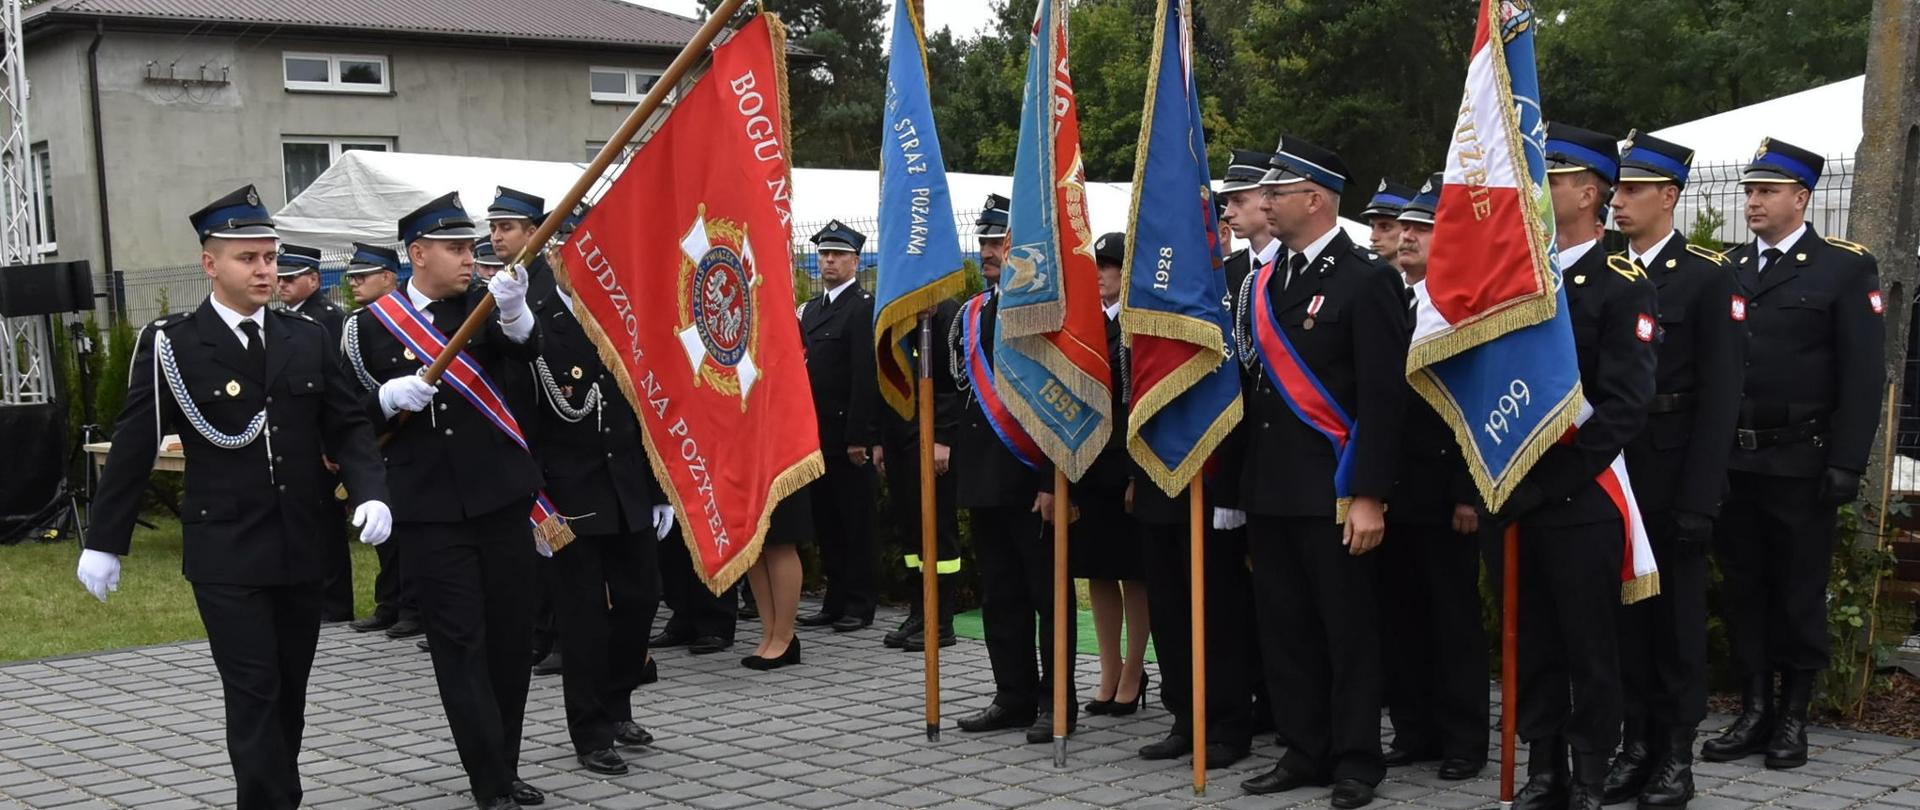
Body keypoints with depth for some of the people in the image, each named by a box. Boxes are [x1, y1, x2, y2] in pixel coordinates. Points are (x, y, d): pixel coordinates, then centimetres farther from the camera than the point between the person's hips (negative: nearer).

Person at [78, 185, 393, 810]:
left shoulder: (308, 339, 5)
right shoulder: (171, 345, -6)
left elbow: (348, 426, 6)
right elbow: (133, 448, -3)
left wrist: (371, 491, -12)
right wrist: (104, 542, 0)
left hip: (303, 547, 4)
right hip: (226, 555, -4)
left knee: (289, 693, 14)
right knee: (254, 694, -7)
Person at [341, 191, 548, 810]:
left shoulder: (482, 305, 5)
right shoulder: (372, 325, 1)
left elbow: (525, 352, -15)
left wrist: (514, 313, -36)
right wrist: (390, 397, -16)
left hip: (500, 499, 3)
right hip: (430, 511, -2)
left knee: (511, 633, 8)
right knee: (460, 641, -3)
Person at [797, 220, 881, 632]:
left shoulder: (864, 308, -9)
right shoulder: (810, 309, 16)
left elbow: (866, 377, -15)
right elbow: (802, 369, 16)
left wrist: (859, 437, -18)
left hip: (848, 436, -8)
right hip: (816, 435, 8)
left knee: (856, 522, 1)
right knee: (826, 523, 11)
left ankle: (860, 605, 7)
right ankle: (835, 601, 19)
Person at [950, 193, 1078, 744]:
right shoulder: (969, 315, 14)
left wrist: (1053, 481, -18)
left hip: (1033, 479, -7)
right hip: (983, 476, 7)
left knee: (1048, 594, 1)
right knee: (1000, 595, 12)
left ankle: (1057, 702, 9)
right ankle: (1013, 697, 21)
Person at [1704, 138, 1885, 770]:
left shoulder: (1846, 269, -2)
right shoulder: (1726, 269, 10)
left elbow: (1864, 375, -6)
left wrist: (1846, 463, -12)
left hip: (1799, 464, -4)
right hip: (1731, 459, 4)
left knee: (1798, 594, 5)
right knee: (1743, 591, 9)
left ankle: (1793, 718, 17)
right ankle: (1754, 712, 19)